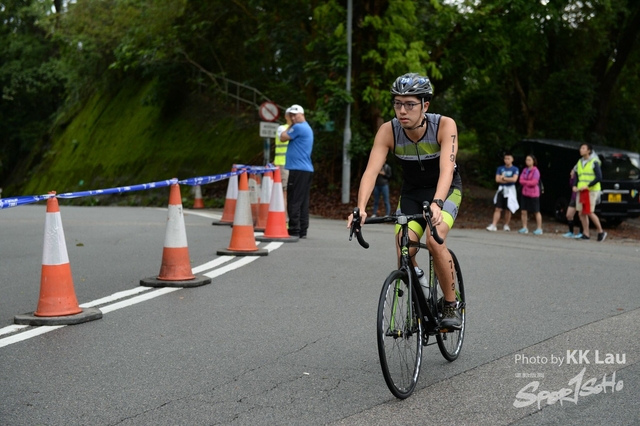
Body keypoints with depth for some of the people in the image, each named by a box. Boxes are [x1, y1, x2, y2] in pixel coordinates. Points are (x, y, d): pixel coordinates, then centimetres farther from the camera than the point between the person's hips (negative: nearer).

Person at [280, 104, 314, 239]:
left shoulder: (298, 127, -10)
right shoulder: (307, 128, 21)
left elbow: (283, 137, -3)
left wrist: (290, 126, 5)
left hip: (298, 170, -10)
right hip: (306, 170, 10)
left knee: (294, 201, -9)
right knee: (303, 202, 8)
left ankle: (294, 230, -11)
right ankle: (302, 230, 9)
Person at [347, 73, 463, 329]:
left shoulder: (444, 126, -27)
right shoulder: (388, 131, -21)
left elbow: (446, 168, -39)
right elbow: (371, 171, -30)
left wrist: (436, 204, -56)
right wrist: (360, 208, -46)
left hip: (446, 189, -3)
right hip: (411, 192, 3)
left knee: (435, 241, -28)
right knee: (404, 252, -16)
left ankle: (451, 305, -8)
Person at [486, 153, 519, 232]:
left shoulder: (515, 169, 1)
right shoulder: (500, 169, 10)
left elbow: (514, 179, -13)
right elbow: (497, 179, -1)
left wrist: (504, 178, -6)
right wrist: (508, 180, -8)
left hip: (510, 190, -2)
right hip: (501, 189, 2)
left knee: (508, 209, 4)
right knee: (498, 208, -6)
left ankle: (506, 225, 18)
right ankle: (494, 225, -11)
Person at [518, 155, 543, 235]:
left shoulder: (535, 171, -10)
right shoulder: (525, 170, 9)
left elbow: (534, 182, -17)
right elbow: (521, 180, 2)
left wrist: (525, 182, -6)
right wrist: (529, 182, -14)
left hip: (533, 194, -6)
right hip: (525, 193, 6)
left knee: (536, 212, 2)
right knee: (523, 211, 4)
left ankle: (539, 229, 8)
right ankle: (524, 228, 12)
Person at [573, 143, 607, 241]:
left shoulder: (594, 162, -6)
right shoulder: (579, 162, 14)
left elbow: (599, 177, -13)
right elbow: (575, 176, 19)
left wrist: (588, 186, -18)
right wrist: (574, 186, 1)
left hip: (591, 191, -7)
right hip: (581, 191, 7)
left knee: (589, 212, -9)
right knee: (581, 213, 2)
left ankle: (601, 232, 6)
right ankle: (586, 234, 9)